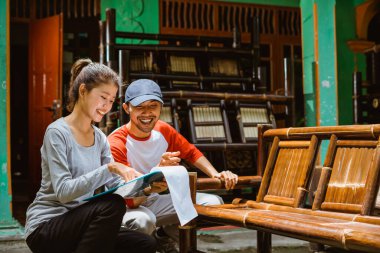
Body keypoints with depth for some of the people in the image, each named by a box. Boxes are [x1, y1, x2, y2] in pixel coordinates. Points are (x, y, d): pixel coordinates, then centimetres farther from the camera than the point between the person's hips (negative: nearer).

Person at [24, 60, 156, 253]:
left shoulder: (100, 138, 9)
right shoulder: (57, 132, -12)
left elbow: (116, 184, 4)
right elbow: (63, 191, -22)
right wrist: (109, 168, -29)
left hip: (79, 223, 7)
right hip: (45, 228, -6)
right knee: (112, 204, -29)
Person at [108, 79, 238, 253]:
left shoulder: (163, 130, -3)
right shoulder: (116, 144, -21)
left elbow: (191, 153, 11)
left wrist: (215, 174, -5)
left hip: (155, 200, 6)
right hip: (128, 207, -6)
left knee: (213, 203, -6)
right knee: (142, 220, -41)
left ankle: (163, 237, 12)